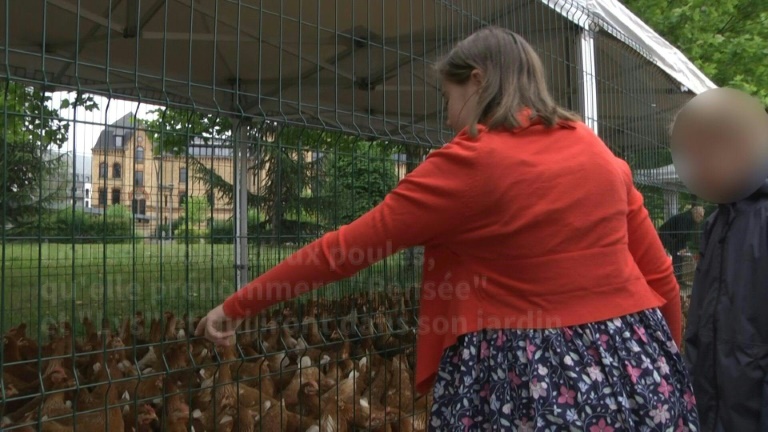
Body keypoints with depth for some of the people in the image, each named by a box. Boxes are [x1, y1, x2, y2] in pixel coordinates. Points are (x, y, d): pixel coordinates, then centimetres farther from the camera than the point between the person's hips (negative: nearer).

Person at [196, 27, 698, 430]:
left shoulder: (469, 163, -11)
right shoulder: (595, 149, 6)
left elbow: (346, 248, -10)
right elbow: (660, 276, 8)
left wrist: (236, 306, -1)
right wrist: (662, 366, 22)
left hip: (533, 378, -6)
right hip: (631, 367, 7)